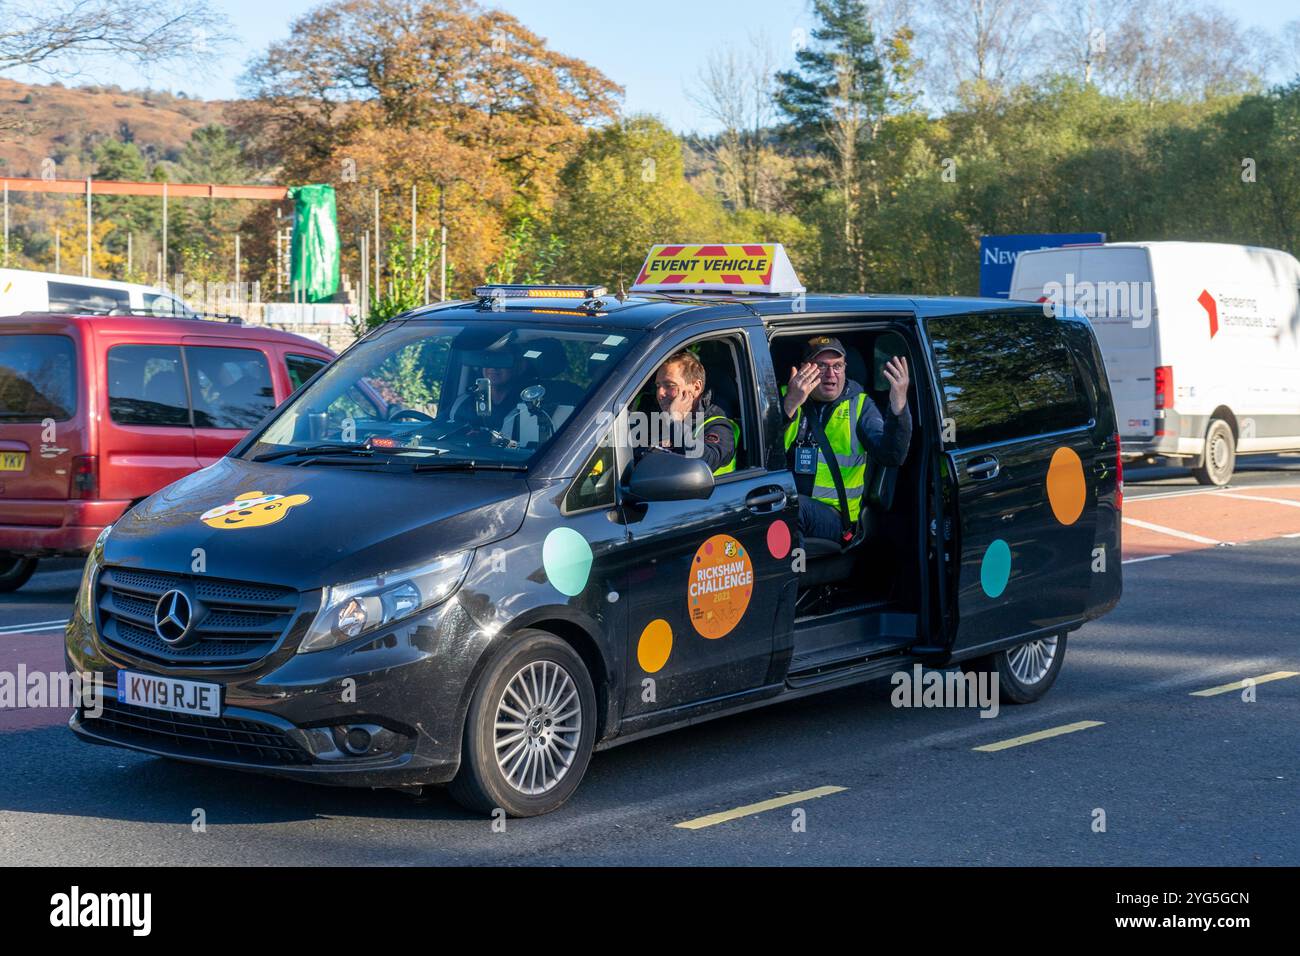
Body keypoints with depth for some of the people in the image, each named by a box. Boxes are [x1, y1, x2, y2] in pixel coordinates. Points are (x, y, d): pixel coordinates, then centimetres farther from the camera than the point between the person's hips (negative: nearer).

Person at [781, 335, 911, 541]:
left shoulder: (859, 405, 12)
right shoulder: (783, 397, 11)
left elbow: (891, 456, -6)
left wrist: (898, 407, -22)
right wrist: (790, 405, -25)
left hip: (831, 517, -1)